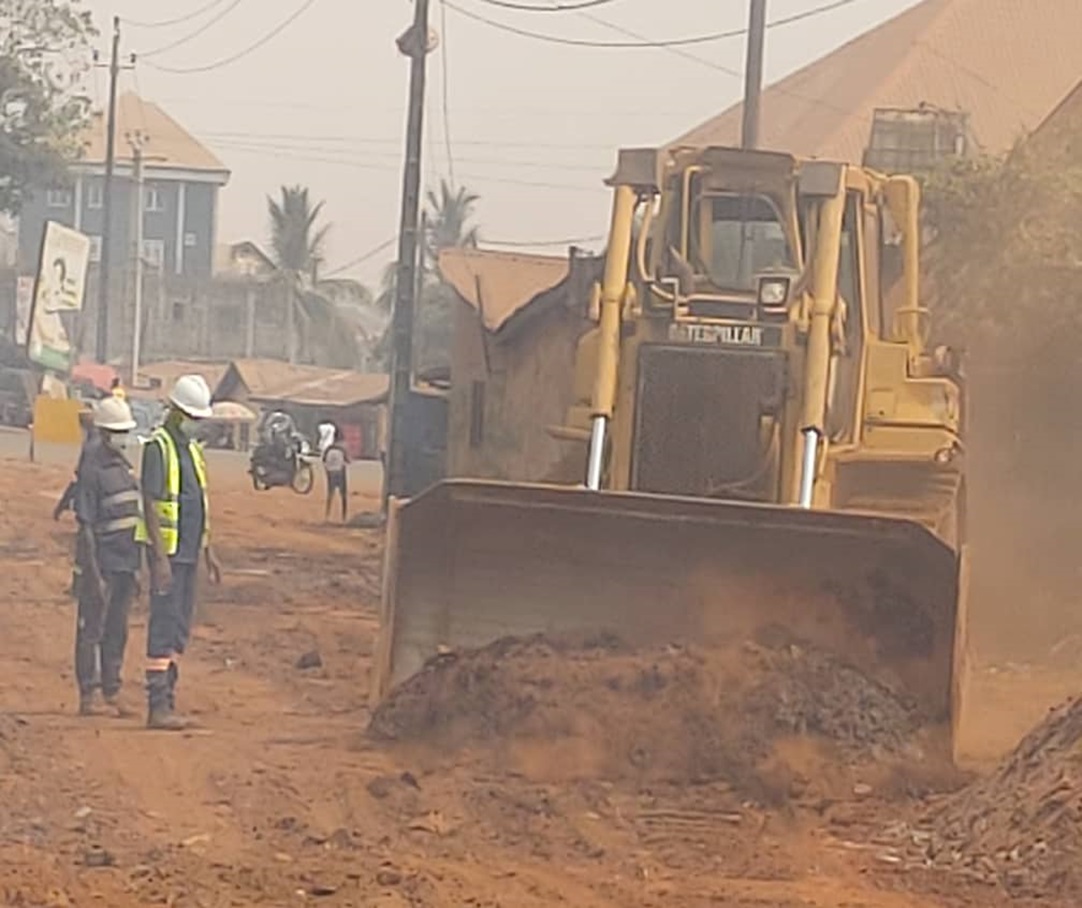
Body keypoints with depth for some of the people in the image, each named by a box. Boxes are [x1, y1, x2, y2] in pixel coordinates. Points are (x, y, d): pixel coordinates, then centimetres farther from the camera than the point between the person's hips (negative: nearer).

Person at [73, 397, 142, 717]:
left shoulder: (124, 465, 12)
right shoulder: (92, 470, -13)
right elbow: (86, 526, -16)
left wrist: (137, 566, 18)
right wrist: (94, 575, -19)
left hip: (126, 562, 8)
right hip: (101, 563, -8)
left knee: (117, 631, 12)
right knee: (92, 629, 0)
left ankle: (112, 693, 18)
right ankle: (87, 695, 4)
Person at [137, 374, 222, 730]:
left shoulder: (193, 449, 16)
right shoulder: (158, 447, -12)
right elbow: (150, 504, -17)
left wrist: (208, 551, 20)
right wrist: (160, 558, -22)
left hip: (190, 553, 9)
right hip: (168, 552, -9)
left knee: (181, 629, 10)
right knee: (164, 626, -9)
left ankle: (168, 698, 15)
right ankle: (158, 705, -10)